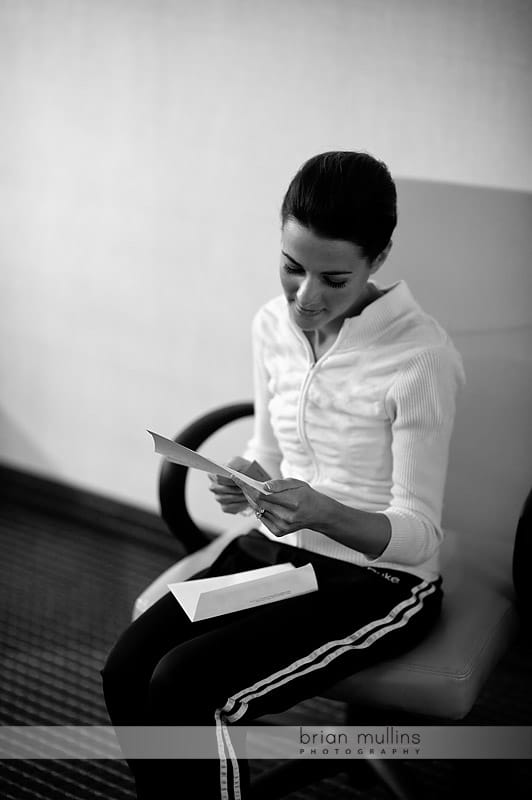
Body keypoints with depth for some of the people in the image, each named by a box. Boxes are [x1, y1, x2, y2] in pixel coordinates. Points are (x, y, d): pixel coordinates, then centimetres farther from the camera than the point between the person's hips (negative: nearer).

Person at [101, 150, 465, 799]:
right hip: (275, 546, 6)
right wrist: (246, 480, -12)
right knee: (124, 671, -14)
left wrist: (320, 512, -34)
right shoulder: (273, 324, 0)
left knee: (186, 688, -22)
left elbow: (418, 535, -15)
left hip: (380, 579, -6)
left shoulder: (421, 357, -20)